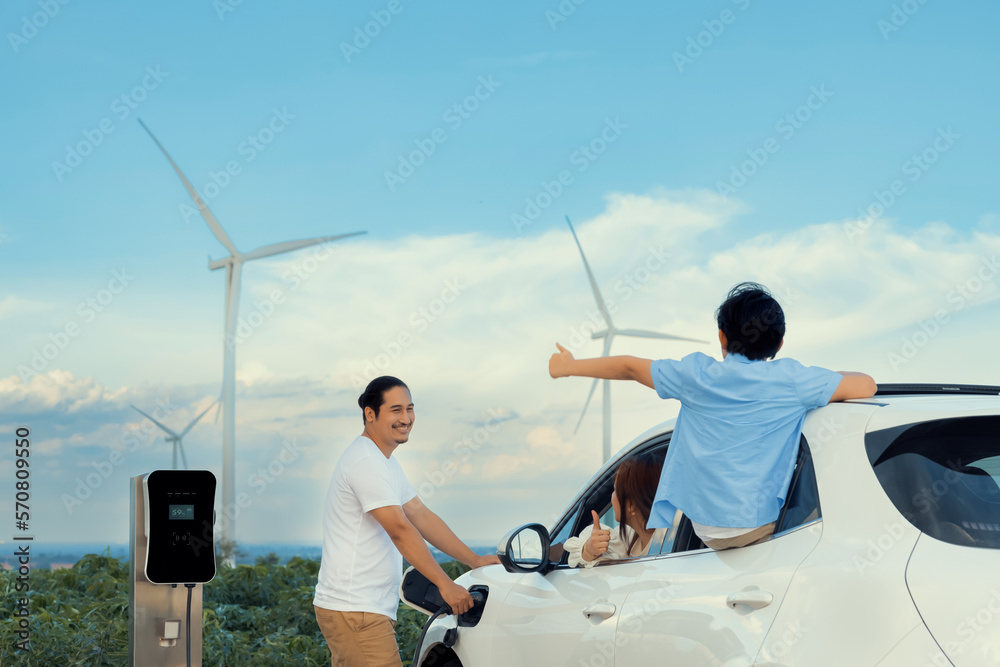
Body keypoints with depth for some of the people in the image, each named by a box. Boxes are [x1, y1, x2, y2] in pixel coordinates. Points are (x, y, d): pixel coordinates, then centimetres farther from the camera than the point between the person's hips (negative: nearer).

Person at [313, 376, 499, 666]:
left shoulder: (385, 461, 19)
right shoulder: (365, 462, -16)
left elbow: (421, 516, 19)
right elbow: (399, 530, -19)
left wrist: (476, 560, 14)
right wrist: (445, 584, -18)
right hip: (355, 611, -10)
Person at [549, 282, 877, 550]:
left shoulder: (696, 375, 0)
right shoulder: (791, 380, -9)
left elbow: (629, 367, 14)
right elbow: (866, 386, -3)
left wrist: (569, 366, 29)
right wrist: (826, 380, 17)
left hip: (704, 528, 4)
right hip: (756, 527, -4)